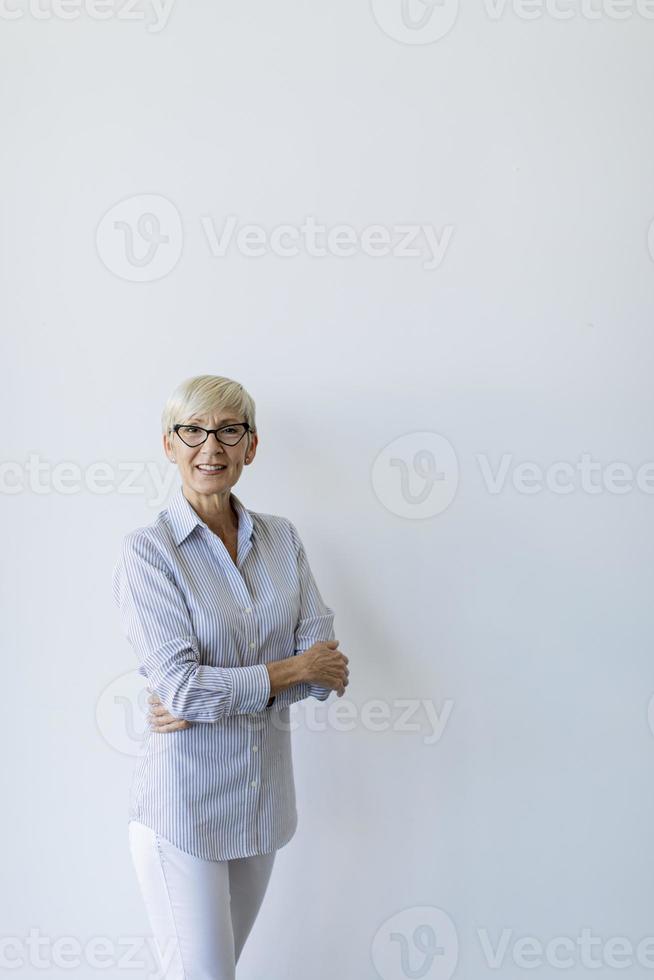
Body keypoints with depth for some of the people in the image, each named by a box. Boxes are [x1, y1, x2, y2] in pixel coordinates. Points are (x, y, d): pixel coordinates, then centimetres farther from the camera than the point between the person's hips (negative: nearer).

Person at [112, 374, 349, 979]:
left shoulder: (281, 538, 4)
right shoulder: (147, 551, -11)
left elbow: (325, 665, -3)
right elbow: (181, 685, -19)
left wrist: (214, 695, -14)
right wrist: (293, 669, -11)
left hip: (264, 793, 5)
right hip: (183, 801, -5)